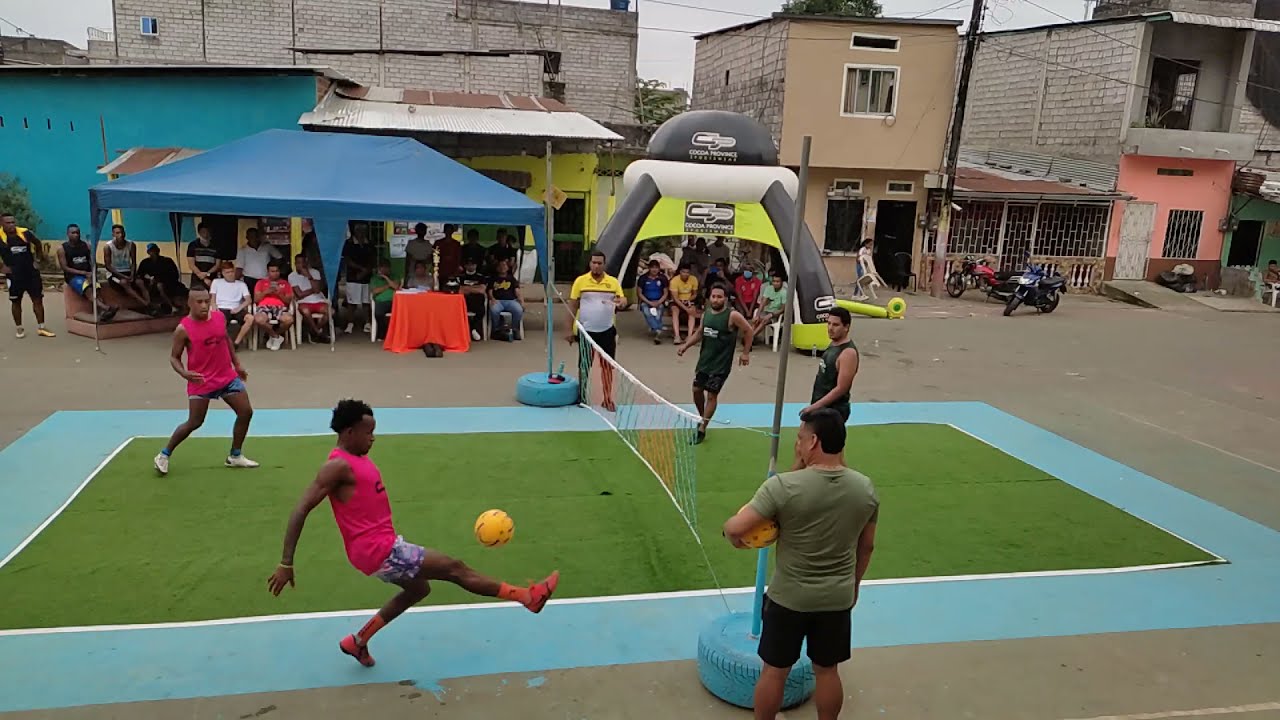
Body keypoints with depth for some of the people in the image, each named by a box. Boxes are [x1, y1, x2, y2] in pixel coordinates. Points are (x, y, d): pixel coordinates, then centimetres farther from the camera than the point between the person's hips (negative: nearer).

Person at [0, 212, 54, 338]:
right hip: (14, 275, -2)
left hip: (31, 272, 2)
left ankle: (41, 327, 12)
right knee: (16, 301, 10)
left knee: (38, 299, 4)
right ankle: (19, 328, 21)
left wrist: (38, 260, 8)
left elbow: (38, 244, 13)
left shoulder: (25, 233, -5)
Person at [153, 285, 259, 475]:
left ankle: (235, 456, 19)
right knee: (194, 423, -2)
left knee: (246, 412, 4)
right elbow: (174, 357, -7)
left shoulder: (220, 317, 0)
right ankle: (164, 455, 19)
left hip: (227, 376, 5)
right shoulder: (183, 329, -14)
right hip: (201, 382, -5)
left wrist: (237, 364, 20)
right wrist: (185, 374, -26)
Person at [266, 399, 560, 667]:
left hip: (383, 544, 10)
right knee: (453, 568, -5)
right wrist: (286, 564, -23)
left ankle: (357, 642, 35)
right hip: (377, 551, -10)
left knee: (418, 588, 29)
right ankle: (527, 597, 4)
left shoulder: (357, 458, 11)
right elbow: (301, 511, -21)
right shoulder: (339, 465, -18)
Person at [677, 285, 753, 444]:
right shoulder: (706, 313, 3)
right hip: (704, 360, 6)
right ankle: (703, 418, 37)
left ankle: (701, 430, 8)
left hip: (721, 364, -6)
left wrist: (746, 353, -5)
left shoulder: (732, 315, -16)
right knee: (697, 390, 12)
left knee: (712, 395, -2)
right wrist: (686, 345, 3)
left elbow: (748, 330, -6)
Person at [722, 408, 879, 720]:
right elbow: (866, 547, 6)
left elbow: (734, 528, -24)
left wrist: (733, 535, -1)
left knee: (774, 671, 14)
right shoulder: (865, 488, -7)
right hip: (838, 598, 4)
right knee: (827, 671, 19)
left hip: (789, 598, -3)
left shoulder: (784, 486, -22)